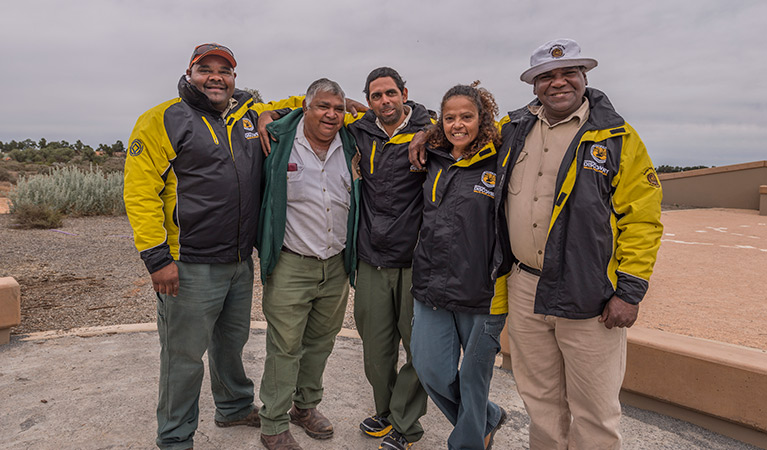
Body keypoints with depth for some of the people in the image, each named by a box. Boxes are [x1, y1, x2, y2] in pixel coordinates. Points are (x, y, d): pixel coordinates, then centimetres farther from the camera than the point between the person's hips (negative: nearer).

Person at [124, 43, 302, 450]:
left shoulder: (251, 115, 10)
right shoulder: (162, 121, -7)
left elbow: (288, 107, 28)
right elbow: (140, 190, -11)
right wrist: (157, 256, -16)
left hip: (241, 262, 6)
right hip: (190, 266, -6)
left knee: (233, 340, 22)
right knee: (185, 354, 5)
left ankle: (234, 407, 45)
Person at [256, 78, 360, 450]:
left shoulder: (350, 146, 5)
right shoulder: (279, 142, -8)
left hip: (336, 265, 5)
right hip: (291, 266, -4)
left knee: (321, 342, 17)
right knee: (285, 347, 1)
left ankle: (306, 406, 38)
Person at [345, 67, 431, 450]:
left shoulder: (429, 133, -3)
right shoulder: (360, 132, 8)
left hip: (415, 262, -3)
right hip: (371, 261, 3)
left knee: (420, 348, 4)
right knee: (376, 349, 13)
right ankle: (386, 412, 36)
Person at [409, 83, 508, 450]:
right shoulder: (434, 162, 9)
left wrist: (503, 288, -9)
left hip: (481, 293, -4)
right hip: (431, 289, 5)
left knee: (473, 377, 10)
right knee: (431, 371, 6)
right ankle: (488, 419, 33)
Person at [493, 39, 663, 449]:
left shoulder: (618, 138, -3)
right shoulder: (514, 130, 8)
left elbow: (641, 219, -6)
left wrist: (630, 291, -11)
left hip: (588, 296, -3)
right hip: (524, 289, 4)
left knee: (594, 411, 8)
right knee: (539, 399, 19)